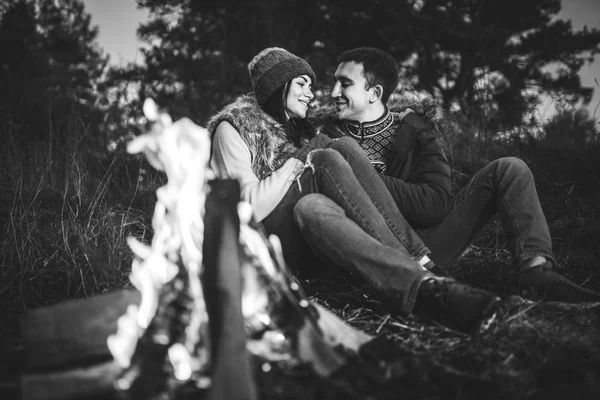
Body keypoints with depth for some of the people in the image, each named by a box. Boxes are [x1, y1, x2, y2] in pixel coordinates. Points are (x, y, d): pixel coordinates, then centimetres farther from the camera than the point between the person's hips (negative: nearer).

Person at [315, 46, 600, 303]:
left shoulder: (414, 131, 9)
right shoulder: (326, 135, 10)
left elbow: (437, 204, -7)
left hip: (426, 242, 3)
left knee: (509, 169, -5)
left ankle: (536, 270, -27)